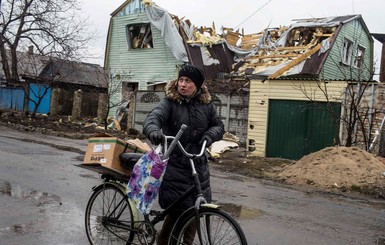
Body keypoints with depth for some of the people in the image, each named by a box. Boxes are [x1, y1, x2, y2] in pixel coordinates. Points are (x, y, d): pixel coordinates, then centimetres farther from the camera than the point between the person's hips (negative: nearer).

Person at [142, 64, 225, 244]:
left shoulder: (206, 104, 5)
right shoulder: (169, 102, -8)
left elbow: (218, 125, 12)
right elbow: (153, 117, -25)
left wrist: (210, 134, -11)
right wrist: (153, 131, -48)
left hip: (198, 164, 4)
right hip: (174, 165, -4)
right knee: (178, 210, -4)